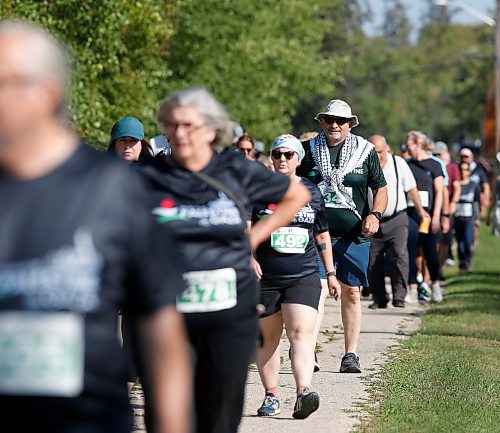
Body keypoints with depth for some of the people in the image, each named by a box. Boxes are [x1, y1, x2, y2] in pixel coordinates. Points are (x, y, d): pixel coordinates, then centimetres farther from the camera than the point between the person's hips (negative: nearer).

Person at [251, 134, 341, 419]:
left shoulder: (311, 192, 9)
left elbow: (322, 235, 18)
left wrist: (331, 273, 18)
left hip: (304, 277, 0)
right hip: (265, 278, 0)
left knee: (302, 333, -16)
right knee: (268, 337, 7)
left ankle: (303, 391, -29)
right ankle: (271, 396, 17)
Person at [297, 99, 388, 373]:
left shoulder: (365, 151, 6)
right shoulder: (307, 150, 6)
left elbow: (380, 187, 11)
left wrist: (375, 215, -6)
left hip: (353, 235, 1)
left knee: (351, 292, 3)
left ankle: (351, 354, 10)